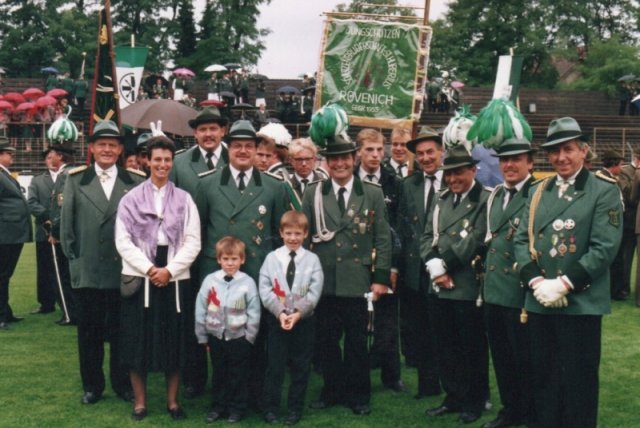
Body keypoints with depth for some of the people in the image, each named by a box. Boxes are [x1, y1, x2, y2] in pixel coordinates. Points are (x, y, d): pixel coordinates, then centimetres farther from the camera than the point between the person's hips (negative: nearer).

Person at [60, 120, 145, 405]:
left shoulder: (135, 182, 1)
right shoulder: (76, 180, 6)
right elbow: (67, 221, 6)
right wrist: (73, 255, 2)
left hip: (123, 269, -1)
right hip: (86, 270, 1)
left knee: (121, 329, 9)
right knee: (90, 330, 10)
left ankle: (123, 383, 24)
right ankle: (92, 386, 23)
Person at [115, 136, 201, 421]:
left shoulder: (184, 199, 5)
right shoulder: (131, 198, 3)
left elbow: (193, 242, 0)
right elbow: (123, 241, -2)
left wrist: (169, 270, -11)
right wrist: (148, 268, -12)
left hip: (175, 278, 1)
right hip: (138, 277, 0)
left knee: (173, 340, 5)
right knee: (137, 339, 3)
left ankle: (173, 401, 18)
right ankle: (139, 401, 16)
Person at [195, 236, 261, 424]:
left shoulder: (248, 282, -10)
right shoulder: (210, 280, -6)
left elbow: (254, 313, -6)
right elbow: (201, 310, 0)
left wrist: (249, 337, -5)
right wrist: (202, 337, 2)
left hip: (239, 338, -2)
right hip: (216, 337, 2)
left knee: (238, 376, 10)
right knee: (219, 374, 16)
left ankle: (237, 408, 24)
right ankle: (218, 407, 30)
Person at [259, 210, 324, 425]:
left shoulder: (312, 259, 0)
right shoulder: (272, 257, 0)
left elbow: (314, 292, -6)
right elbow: (264, 289, -6)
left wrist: (298, 313, -17)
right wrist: (280, 312, -16)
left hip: (304, 320, 1)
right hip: (276, 319, 0)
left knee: (301, 366, 8)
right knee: (274, 365, 4)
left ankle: (295, 409, 19)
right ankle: (270, 408, 14)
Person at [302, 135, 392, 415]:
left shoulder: (373, 194, 2)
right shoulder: (313, 193, 5)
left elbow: (383, 239, 1)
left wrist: (381, 277, -5)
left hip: (358, 281, -1)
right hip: (324, 281, 1)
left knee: (357, 340, 8)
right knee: (327, 340, 11)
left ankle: (357, 394, 22)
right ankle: (332, 390, 27)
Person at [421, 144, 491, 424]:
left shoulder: (485, 200, -9)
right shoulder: (442, 200, 14)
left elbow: (475, 240, -16)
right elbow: (427, 237, 11)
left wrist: (446, 265, -12)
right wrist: (435, 267, -6)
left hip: (468, 286, -6)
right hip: (440, 286, 7)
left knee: (472, 348, 5)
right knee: (446, 347, 14)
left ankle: (475, 402, 20)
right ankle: (453, 398, 28)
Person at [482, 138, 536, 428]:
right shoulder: (495, 195, 14)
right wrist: (485, 279, 16)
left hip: (520, 292, -7)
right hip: (493, 291, 8)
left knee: (525, 359, 5)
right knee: (501, 357, 17)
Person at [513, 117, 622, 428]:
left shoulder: (605, 191, -4)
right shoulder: (537, 192, 13)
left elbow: (604, 248, -13)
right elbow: (522, 239, 7)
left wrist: (563, 284, -17)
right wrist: (536, 282, -8)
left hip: (581, 303, -5)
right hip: (539, 303, 5)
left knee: (577, 383, 4)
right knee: (542, 379, 14)